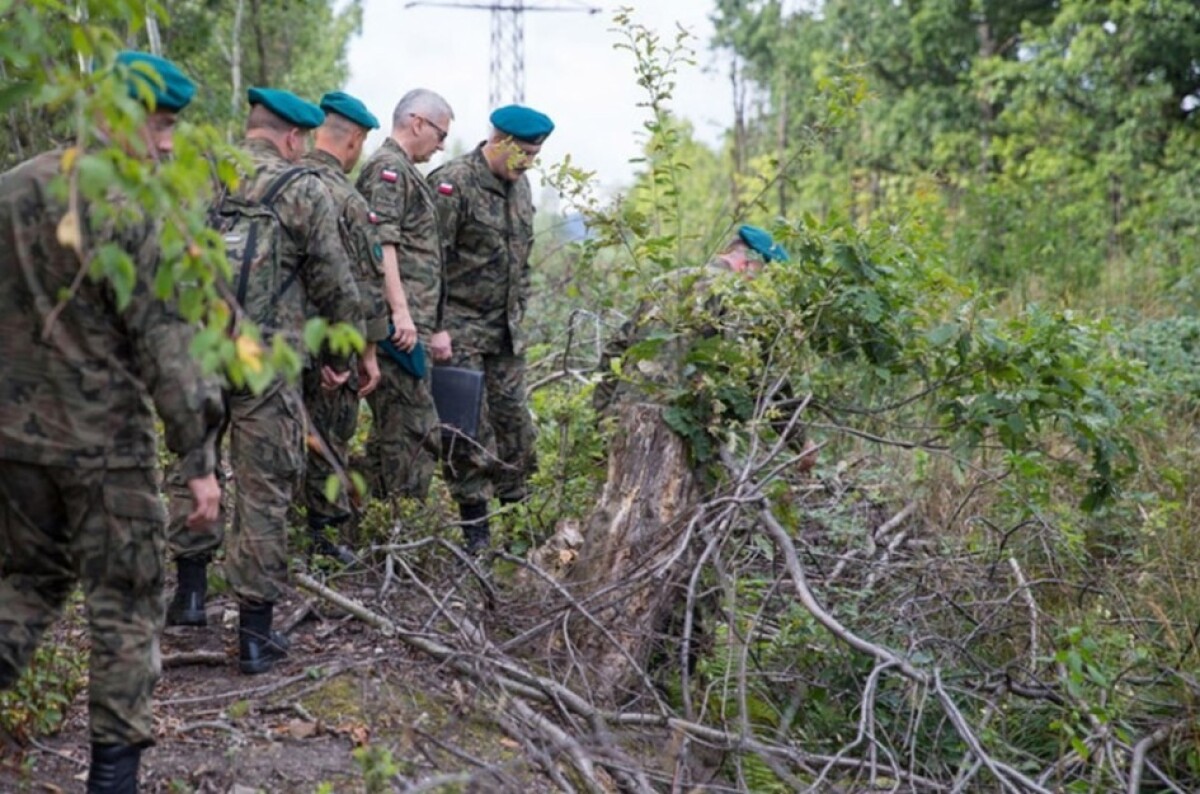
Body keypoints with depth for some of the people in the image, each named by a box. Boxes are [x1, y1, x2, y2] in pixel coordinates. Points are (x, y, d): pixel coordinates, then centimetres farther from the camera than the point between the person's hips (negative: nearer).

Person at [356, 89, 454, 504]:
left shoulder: (406, 173, 24)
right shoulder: (388, 168, -8)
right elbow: (380, 243, -20)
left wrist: (436, 326, 27)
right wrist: (400, 311, -25)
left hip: (412, 325, 11)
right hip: (398, 327, -11)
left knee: (392, 431, 14)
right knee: (416, 431, -10)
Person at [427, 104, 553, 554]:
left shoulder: (520, 185, 10)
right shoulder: (452, 184, -15)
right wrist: (435, 328, -18)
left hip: (506, 330, 7)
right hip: (461, 329, -7)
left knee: (513, 418, 9)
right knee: (468, 426, -3)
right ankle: (475, 528, 6)